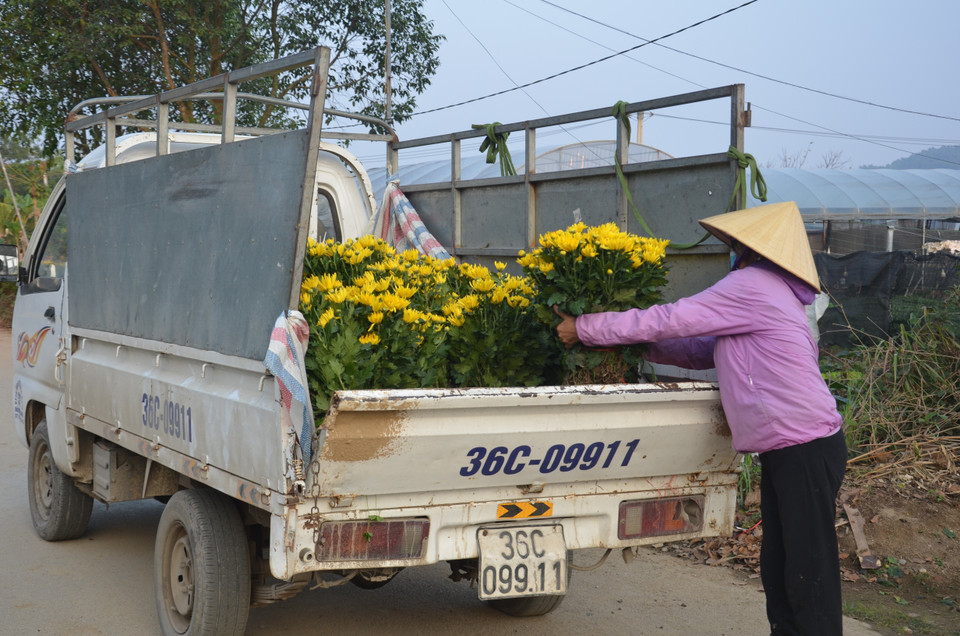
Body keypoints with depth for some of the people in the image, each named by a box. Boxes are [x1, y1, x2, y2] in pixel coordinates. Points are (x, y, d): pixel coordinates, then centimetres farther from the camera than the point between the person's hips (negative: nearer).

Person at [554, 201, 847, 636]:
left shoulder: (752, 285, -11)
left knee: (809, 577, -5)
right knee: (777, 570, 13)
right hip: (785, 452, 10)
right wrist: (640, 347, 13)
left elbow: (668, 320, -13)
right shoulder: (769, 292, 21)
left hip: (805, 449, -10)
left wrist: (584, 328, -5)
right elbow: (702, 351, 19)